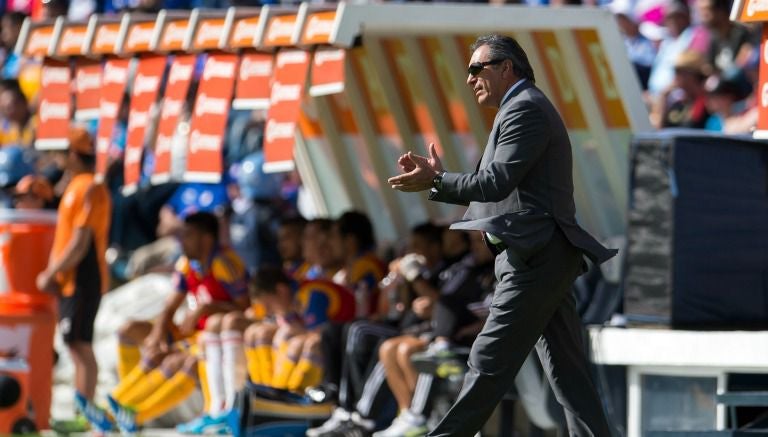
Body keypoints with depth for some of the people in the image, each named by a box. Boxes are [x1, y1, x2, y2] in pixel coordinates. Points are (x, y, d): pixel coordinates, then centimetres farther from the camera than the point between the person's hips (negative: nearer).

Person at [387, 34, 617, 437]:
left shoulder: (525, 109, -9)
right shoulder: (527, 109, 23)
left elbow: (496, 183, -18)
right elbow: (490, 188, 22)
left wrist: (434, 182, -10)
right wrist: (438, 175, 12)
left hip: (533, 259, -11)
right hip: (546, 256, 11)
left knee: (489, 363, -8)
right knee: (567, 371, 6)